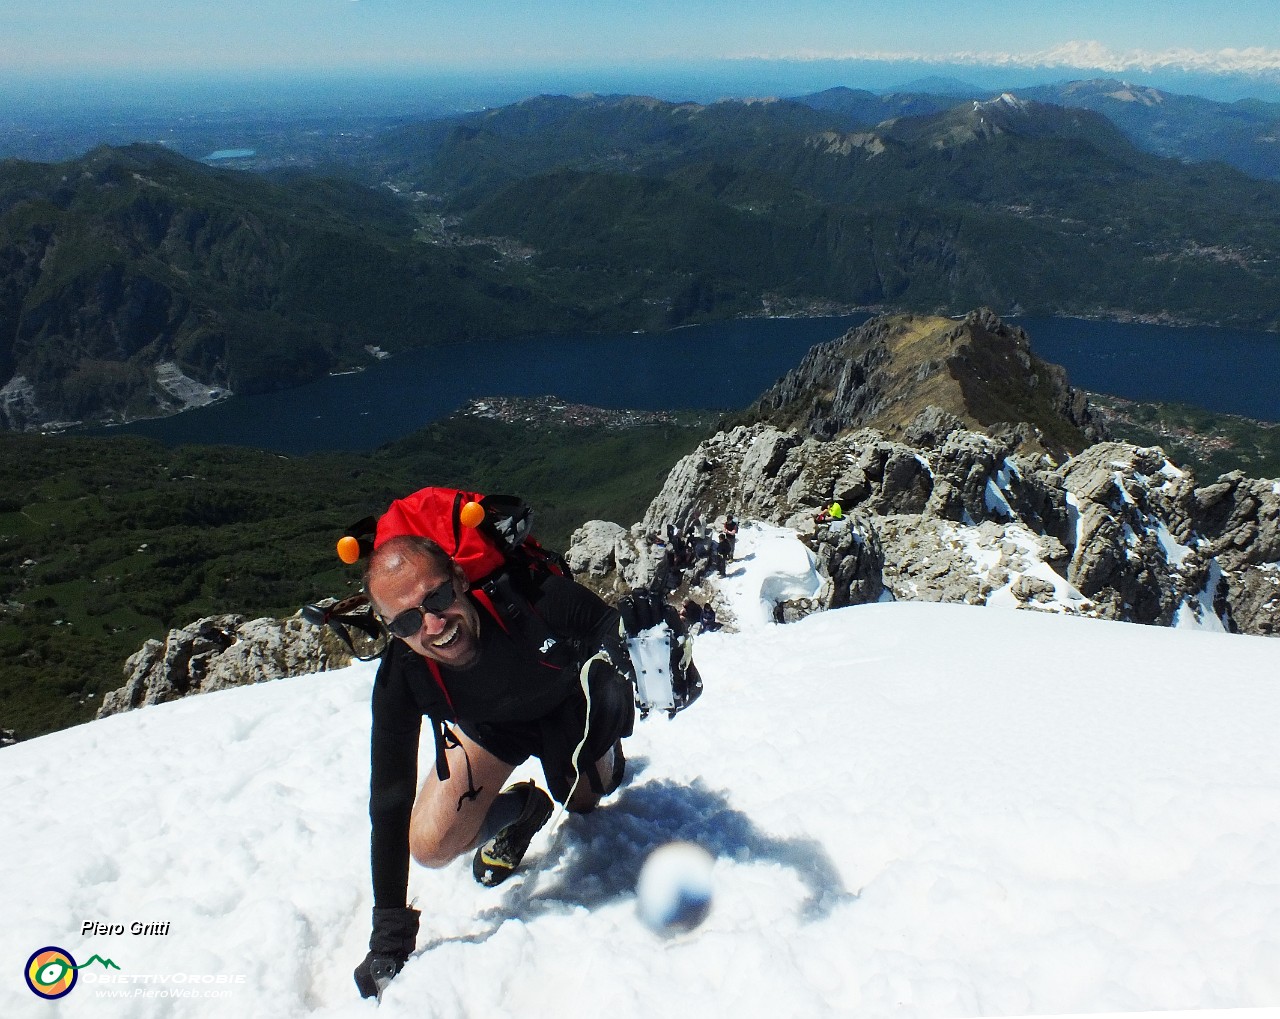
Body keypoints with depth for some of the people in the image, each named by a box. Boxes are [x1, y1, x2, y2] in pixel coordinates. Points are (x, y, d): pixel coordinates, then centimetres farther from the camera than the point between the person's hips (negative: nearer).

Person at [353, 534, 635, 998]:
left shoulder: (536, 599, -43)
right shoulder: (399, 678, -34)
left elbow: (614, 629, -21)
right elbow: (389, 799, -26)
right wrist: (389, 932, -23)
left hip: (570, 705, 0)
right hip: (491, 727, 1)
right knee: (431, 846, -11)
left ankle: (602, 759, 32)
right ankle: (519, 810, 19)